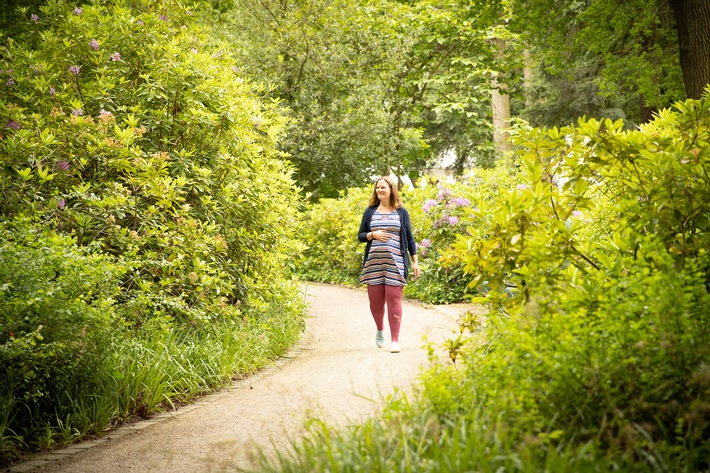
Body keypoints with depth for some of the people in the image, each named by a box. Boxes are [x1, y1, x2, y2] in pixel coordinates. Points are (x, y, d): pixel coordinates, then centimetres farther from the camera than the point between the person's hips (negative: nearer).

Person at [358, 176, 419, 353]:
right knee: (375, 300, 5)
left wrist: (415, 261, 6)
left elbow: (409, 238, 9)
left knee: (394, 299, -7)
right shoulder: (370, 211, 8)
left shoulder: (401, 212, 6)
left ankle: (395, 340, -4)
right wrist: (373, 235, -11)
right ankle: (380, 330, 33)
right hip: (374, 263, 2)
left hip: (395, 263, -2)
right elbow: (360, 235, 10)